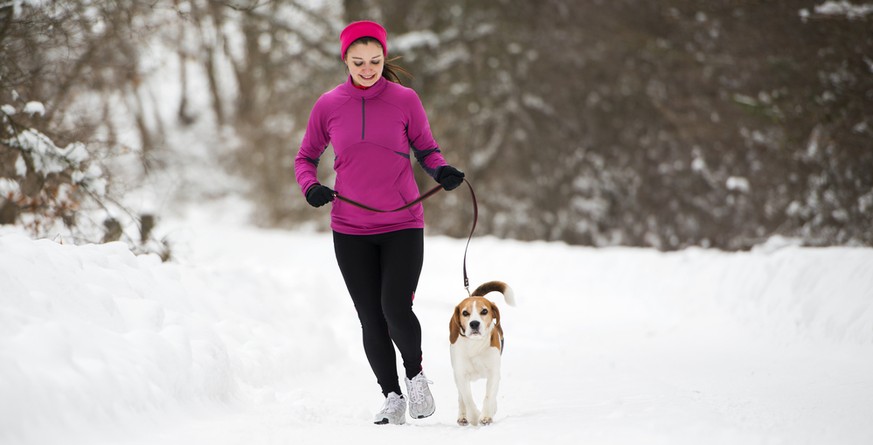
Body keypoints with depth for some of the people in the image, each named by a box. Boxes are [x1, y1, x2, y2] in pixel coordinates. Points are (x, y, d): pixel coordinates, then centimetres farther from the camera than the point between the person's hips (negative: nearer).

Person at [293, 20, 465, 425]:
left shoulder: (405, 100, -1)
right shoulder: (328, 106, 1)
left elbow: (426, 149, 8)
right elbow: (305, 157, 12)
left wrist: (442, 170, -12)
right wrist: (311, 186, -8)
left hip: (403, 226, -2)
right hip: (350, 231, 2)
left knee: (396, 309, -15)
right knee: (371, 320, 3)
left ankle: (415, 370, 14)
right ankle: (392, 397, 20)